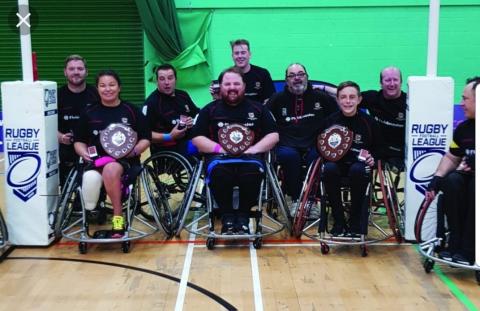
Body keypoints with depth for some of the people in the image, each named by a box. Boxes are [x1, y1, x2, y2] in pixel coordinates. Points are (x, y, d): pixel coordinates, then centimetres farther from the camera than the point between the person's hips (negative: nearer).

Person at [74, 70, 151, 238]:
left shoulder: (131, 111, 7)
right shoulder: (89, 113, 13)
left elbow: (145, 139, 9)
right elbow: (79, 141, 18)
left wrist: (134, 151, -10)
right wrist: (84, 153, -4)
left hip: (125, 161, -1)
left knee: (111, 169, -38)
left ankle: (118, 217, -24)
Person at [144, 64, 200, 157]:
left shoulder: (183, 96, 13)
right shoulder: (151, 102, -7)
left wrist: (193, 122, 2)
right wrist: (169, 137, -22)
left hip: (188, 146, 6)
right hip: (165, 153, -6)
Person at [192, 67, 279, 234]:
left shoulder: (257, 108, 14)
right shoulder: (210, 110, 13)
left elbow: (273, 136, 10)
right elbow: (197, 138, 6)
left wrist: (253, 149, -8)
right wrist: (221, 148, -10)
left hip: (249, 156, 0)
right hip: (219, 156, 0)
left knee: (253, 171, -35)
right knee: (218, 172, -35)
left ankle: (243, 216, -14)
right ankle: (227, 215, -15)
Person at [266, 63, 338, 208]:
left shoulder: (321, 97, 12)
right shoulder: (277, 99, 12)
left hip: (314, 146, 0)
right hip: (287, 146, 0)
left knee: (318, 157, -33)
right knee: (287, 155, -34)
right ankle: (296, 200, -17)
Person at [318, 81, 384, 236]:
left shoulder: (368, 122, -2)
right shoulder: (329, 121, -1)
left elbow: (379, 147, 11)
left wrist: (372, 157, -8)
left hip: (359, 164, -1)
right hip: (336, 163, 1)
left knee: (357, 170, -36)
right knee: (329, 169, -34)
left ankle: (355, 220, -15)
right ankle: (338, 220, -19)